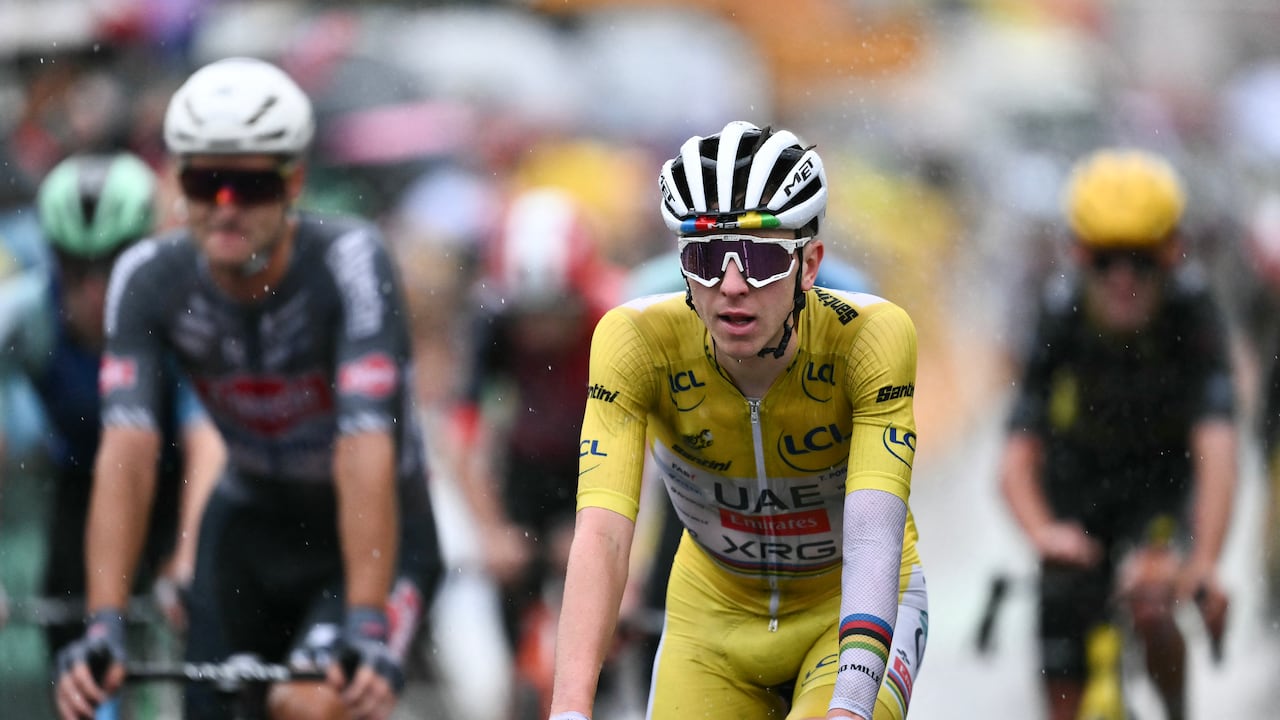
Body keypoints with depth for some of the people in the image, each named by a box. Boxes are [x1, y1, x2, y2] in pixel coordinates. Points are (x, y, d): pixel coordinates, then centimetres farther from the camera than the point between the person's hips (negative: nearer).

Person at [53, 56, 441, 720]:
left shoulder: (349, 261, -28)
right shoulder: (147, 277, -18)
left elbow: (367, 452, -36)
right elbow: (126, 457, -26)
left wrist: (366, 630, -45)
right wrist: (102, 628, -38)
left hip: (375, 533, -4)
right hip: (251, 523, 4)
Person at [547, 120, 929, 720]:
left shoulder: (871, 336, -29)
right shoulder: (637, 340, -25)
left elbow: (875, 534, -38)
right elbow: (601, 534, -35)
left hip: (851, 605, -2)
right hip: (714, 615, 2)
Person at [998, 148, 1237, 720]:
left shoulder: (1191, 314, -25)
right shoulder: (1062, 318, -21)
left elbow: (1217, 451, -33)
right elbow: (1017, 461, -24)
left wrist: (1204, 565, -46)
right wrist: (1042, 532, -45)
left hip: (1164, 486, -2)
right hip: (1080, 493, 2)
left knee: (1148, 602, -32)